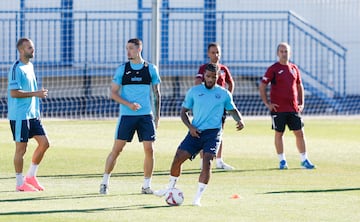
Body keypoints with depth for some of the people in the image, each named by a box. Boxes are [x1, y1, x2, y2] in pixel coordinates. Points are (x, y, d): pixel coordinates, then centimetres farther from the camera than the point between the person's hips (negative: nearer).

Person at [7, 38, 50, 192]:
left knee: (44, 143, 4)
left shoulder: (30, 66, 14)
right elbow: (14, 92, -21)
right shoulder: (16, 68, -14)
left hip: (32, 115, 9)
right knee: (21, 148, -2)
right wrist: (35, 94, -22)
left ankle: (31, 176, 16)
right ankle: (20, 184, 7)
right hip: (19, 116, -9)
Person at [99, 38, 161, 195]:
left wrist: (157, 116, 9)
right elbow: (113, 93, 1)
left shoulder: (151, 69, 5)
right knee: (117, 149, -2)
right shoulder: (122, 69, 3)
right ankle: (105, 182, 8)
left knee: (149, 149, -4)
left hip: (146, 115, 1)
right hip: (127, 115, -1)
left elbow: (156, 94, 12)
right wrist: (129, 104, -15)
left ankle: (146, 185, 7)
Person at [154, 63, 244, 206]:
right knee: (178, 158, -6)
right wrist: (190, 126, -5)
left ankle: (198, 197, -12)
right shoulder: (194, 91, 7)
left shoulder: (224, 94, 6)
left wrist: (239, 120, -4)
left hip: (213, 132, -2)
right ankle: (171, 188, 18)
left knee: (207, 162, -19)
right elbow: (184, 111, 11)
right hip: (196, 132, 2)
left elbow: (233, 110, 18)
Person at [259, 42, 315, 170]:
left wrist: (301, 103, 13)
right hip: (278, 108, -4)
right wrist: (267, 104, -8)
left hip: (293, 108, 4)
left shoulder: (294, 68, 11)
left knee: (299, 133, 4)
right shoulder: (273, 69, -4)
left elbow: (299, 86, 21)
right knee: (279, 134, 3)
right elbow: (262, 86, -3)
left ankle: (304, 160, 11)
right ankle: (282, 161, 11)